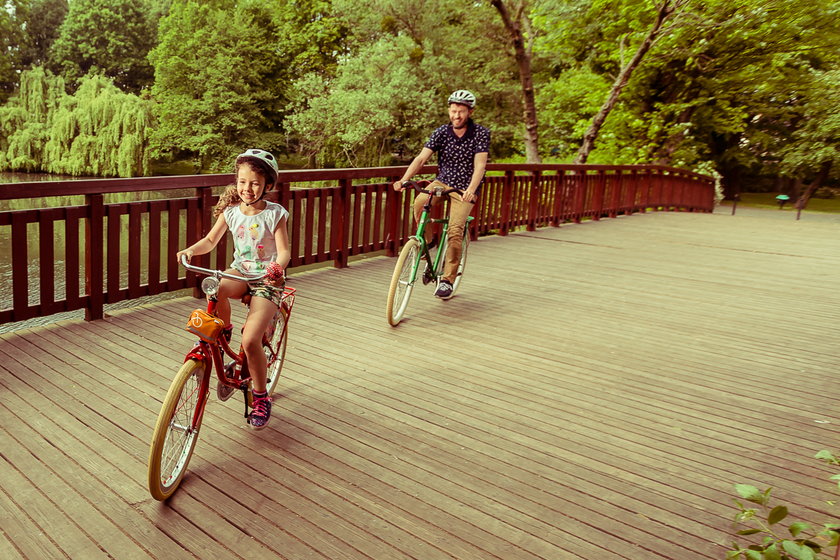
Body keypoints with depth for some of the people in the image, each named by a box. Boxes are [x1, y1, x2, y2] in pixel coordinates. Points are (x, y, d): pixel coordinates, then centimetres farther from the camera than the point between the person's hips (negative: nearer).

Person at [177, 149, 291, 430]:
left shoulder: (274, 214, -10)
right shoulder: (231, 211, 1)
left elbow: (284, 251, -14)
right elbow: (211, 240, 9)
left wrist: (278, 266, -37)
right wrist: (192, 250, -12)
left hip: (268, 280, -4)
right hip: (240, 271, 4)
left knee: (250, 341, -18)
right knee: (215, 288, -35)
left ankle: (261, 396, 4)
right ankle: (223, 331, -2)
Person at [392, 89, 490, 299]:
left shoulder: (480, 133, -12)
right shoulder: (441, 132, -5)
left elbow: (480, 165, -22)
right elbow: (421, 158, -14)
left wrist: (471, 190, -40)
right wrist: (403, 180, -29)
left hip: (465, 189, -2)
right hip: (442, 182, 2)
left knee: (455, 231, -21)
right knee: (420, 202, -30)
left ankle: (447, 279, -8)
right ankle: (429, 239, -2)